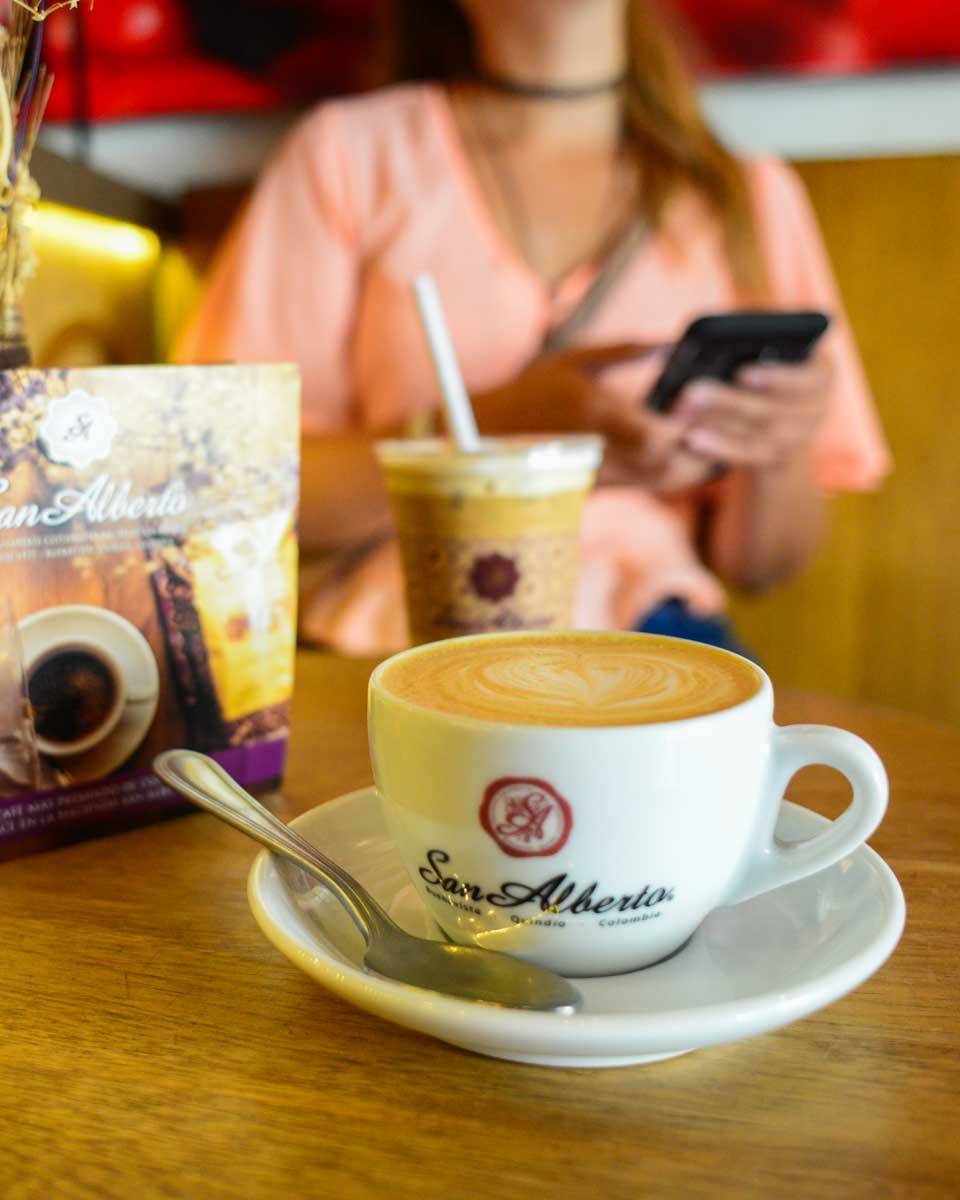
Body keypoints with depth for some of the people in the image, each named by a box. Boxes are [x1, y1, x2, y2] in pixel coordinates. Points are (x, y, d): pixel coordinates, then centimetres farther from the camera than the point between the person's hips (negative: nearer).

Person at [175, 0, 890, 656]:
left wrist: (783, 451, -11)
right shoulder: (351, 152, 5)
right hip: (397, 645, -1)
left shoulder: (756, 197, 12)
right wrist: (491, 433, -18)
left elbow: (758, 565, 12)